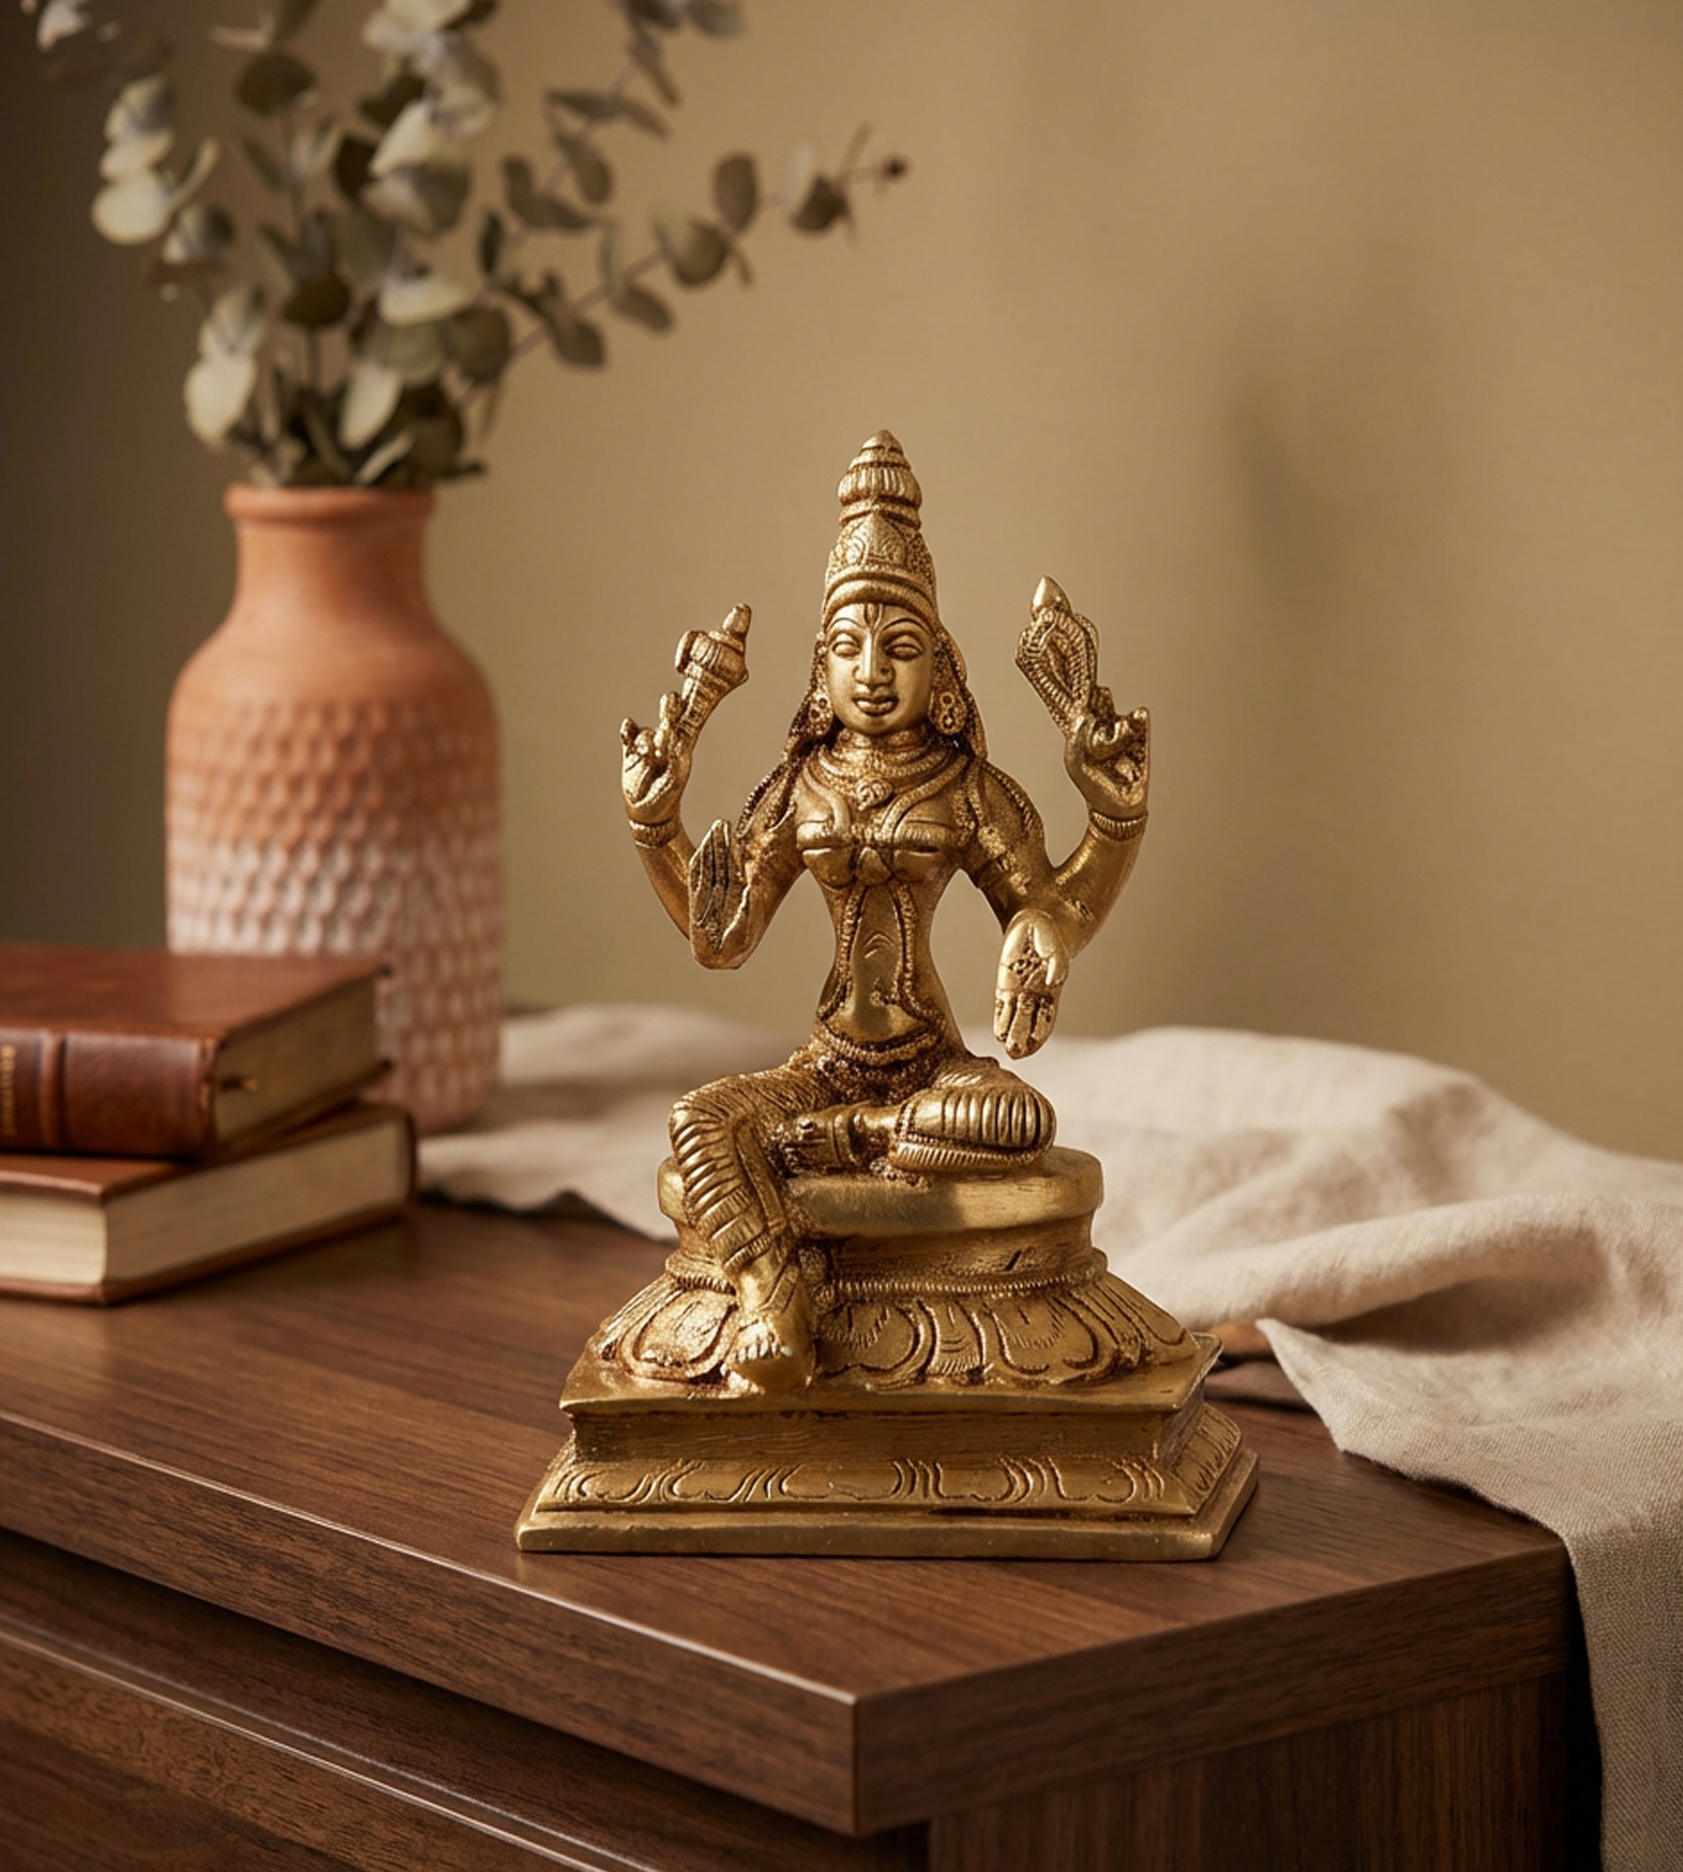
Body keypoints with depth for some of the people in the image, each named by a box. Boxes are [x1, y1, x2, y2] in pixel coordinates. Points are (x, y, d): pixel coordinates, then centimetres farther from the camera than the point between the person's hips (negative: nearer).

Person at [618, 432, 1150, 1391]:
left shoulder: (970, 793, 1)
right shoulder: (802, 789, 6)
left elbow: (1050, 912, 5)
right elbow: (722, 937, 6)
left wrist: (1115, 813, -5)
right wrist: (659, 819, 1)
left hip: (932, 1059, -1)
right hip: (829, 1060, 1)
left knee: (1022, 1120, -35)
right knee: (704, 1119, -29)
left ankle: (819, 1138, -15)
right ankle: (772, 1312, -38)